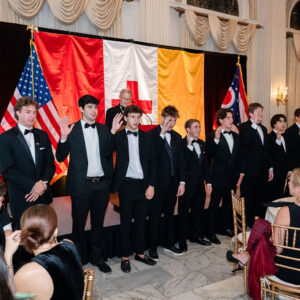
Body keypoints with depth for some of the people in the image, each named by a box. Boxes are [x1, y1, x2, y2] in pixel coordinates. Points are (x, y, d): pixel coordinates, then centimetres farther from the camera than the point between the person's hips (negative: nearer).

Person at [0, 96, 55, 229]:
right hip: (21, 197, -3)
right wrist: (32, 186, -15)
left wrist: (43, 183, -10)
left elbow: (50, 163, 7)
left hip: (43, 195, 4)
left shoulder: (42, 135, 9)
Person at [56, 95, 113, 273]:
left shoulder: (104, 129, 5)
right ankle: (79, 259, 30)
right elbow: (61, 158, -6)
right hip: (82, 185, -3)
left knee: (98, 223, 16)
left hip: (102, 184, 3)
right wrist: (64, 137, -20)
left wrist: (110, 180, -1)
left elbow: (108, 155, 9)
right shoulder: (72, 130, -4)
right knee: (79, 224, 11)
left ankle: (97, 257, 33)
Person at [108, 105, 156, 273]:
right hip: (127, 184, -3)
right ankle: (125, 257, 22)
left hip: (143, 185, 3)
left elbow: (152, 162, 5)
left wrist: (151, 185, -1)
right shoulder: (118, 136, -1)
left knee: (141, 221, 14)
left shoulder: (146, 136, 6)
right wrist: (113, 131, -25)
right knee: (126, 222, 8)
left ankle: (141, 253, 30)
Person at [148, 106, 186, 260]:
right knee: (155, 215, 3)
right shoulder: (152, 134, -7)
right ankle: (152, 248, 17)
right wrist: (162, 134, -21)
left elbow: (181, 160, 10)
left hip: (172, 182, 5)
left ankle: (169, 244, 29)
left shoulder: (177, 137, 10)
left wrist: (182, 182, 5)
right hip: (158, 182, -5)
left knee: (169, 213, 16)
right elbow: (153, 155, -22)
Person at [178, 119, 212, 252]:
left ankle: (196, 235, 32)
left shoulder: (201, 143, 12)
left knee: (198, 211, 16)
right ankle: (182, 240, 18)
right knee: (184, 213, 5)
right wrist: (189, 145, -26)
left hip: (199, 185, 7)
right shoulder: (182, 143, -11)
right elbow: (183, 162, -24)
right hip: (187, 184, -7)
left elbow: (205, 164, 15)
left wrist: (208, 182, 13)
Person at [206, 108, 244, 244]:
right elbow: (210, 154, -20)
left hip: (232, 176, 6)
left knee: (228, 203, 16)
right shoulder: (212, 136, -8)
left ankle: (225, 227, 33)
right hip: (218, 176, -6)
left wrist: (240, 174, 11)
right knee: (214, 204, 3)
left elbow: (239, 156, 13)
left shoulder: (236, 136, 10)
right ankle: (212, 232, 13)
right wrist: (216, 139, -30)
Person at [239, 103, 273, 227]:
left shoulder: (263, 128, 18)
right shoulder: (244, 127, -5)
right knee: (248, 199, -1)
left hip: (262, 171, 7)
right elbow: (244, 142, -25)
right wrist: (254, 125, -21)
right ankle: (247, 225, 9)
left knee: (259, 199, 11)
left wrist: (270, 168, 19)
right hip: (250, 170, -7)